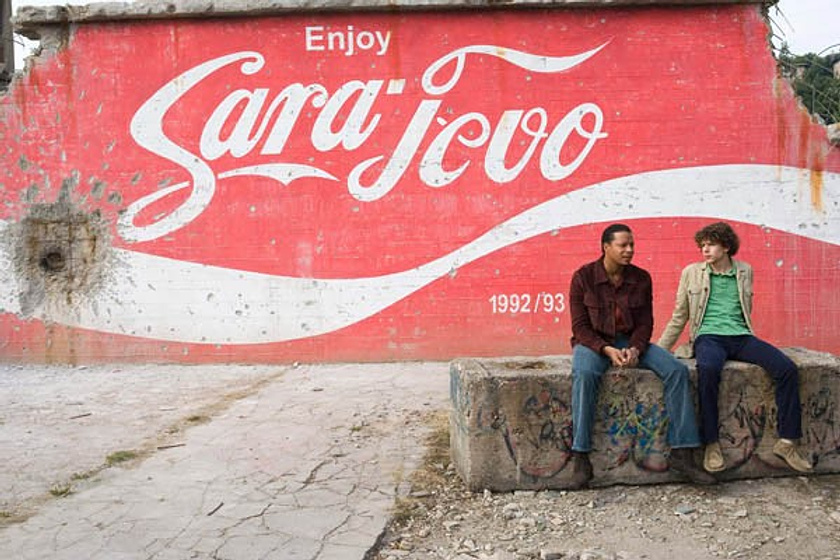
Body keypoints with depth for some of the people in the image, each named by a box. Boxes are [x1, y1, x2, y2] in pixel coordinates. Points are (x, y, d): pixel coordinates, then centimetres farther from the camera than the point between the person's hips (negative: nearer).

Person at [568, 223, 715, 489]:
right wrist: (607, 350, -25)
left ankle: (682, 452, -16)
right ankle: (580, 459, -36)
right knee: (584, 373, -39)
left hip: (631, 341, 4)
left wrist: (635, 349, -18)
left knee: (677, 370, -20)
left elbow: (645, 323, 3)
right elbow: (580, 326, -9)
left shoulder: (641, 278, 2)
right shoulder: (583, 277, -8)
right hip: (594, 342, -4)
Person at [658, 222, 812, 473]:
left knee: (788, 368, -21)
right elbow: (678, 318, 12)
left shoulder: (745, 271, 15)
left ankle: (786, 441, -10)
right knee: (707, 369, -38)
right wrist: (658, 351, 7)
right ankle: (711, 443, -28)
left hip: (741, 337, 3)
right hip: (709, 337, -3)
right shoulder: (691, 272, 10)